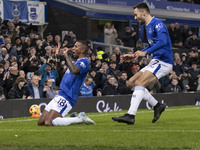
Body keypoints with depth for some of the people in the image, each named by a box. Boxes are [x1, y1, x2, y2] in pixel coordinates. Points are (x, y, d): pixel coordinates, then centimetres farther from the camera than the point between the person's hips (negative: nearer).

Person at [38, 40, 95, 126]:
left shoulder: (84, 62, -9)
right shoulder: (77, 62, 22)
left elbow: (74, 70, -31)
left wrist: (66, 55, -20)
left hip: (67, 97, -10)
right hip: (60, 96, 10)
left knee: (49, 122, -23)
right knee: (40, 122, 7)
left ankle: (80, 119, -9)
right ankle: (74, 118, 12)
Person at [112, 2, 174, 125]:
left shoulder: (157, 23, -11)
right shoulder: (148, 26, 20)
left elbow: (163, 41, -27)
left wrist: (145, 52, -30)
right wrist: (134, 56, 27)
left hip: (163, 62, -10)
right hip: (155, 62, 10)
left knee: (140, 83, -23)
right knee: (131, 82, 7)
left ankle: (131, 116, -30)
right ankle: (157, 106, 10)